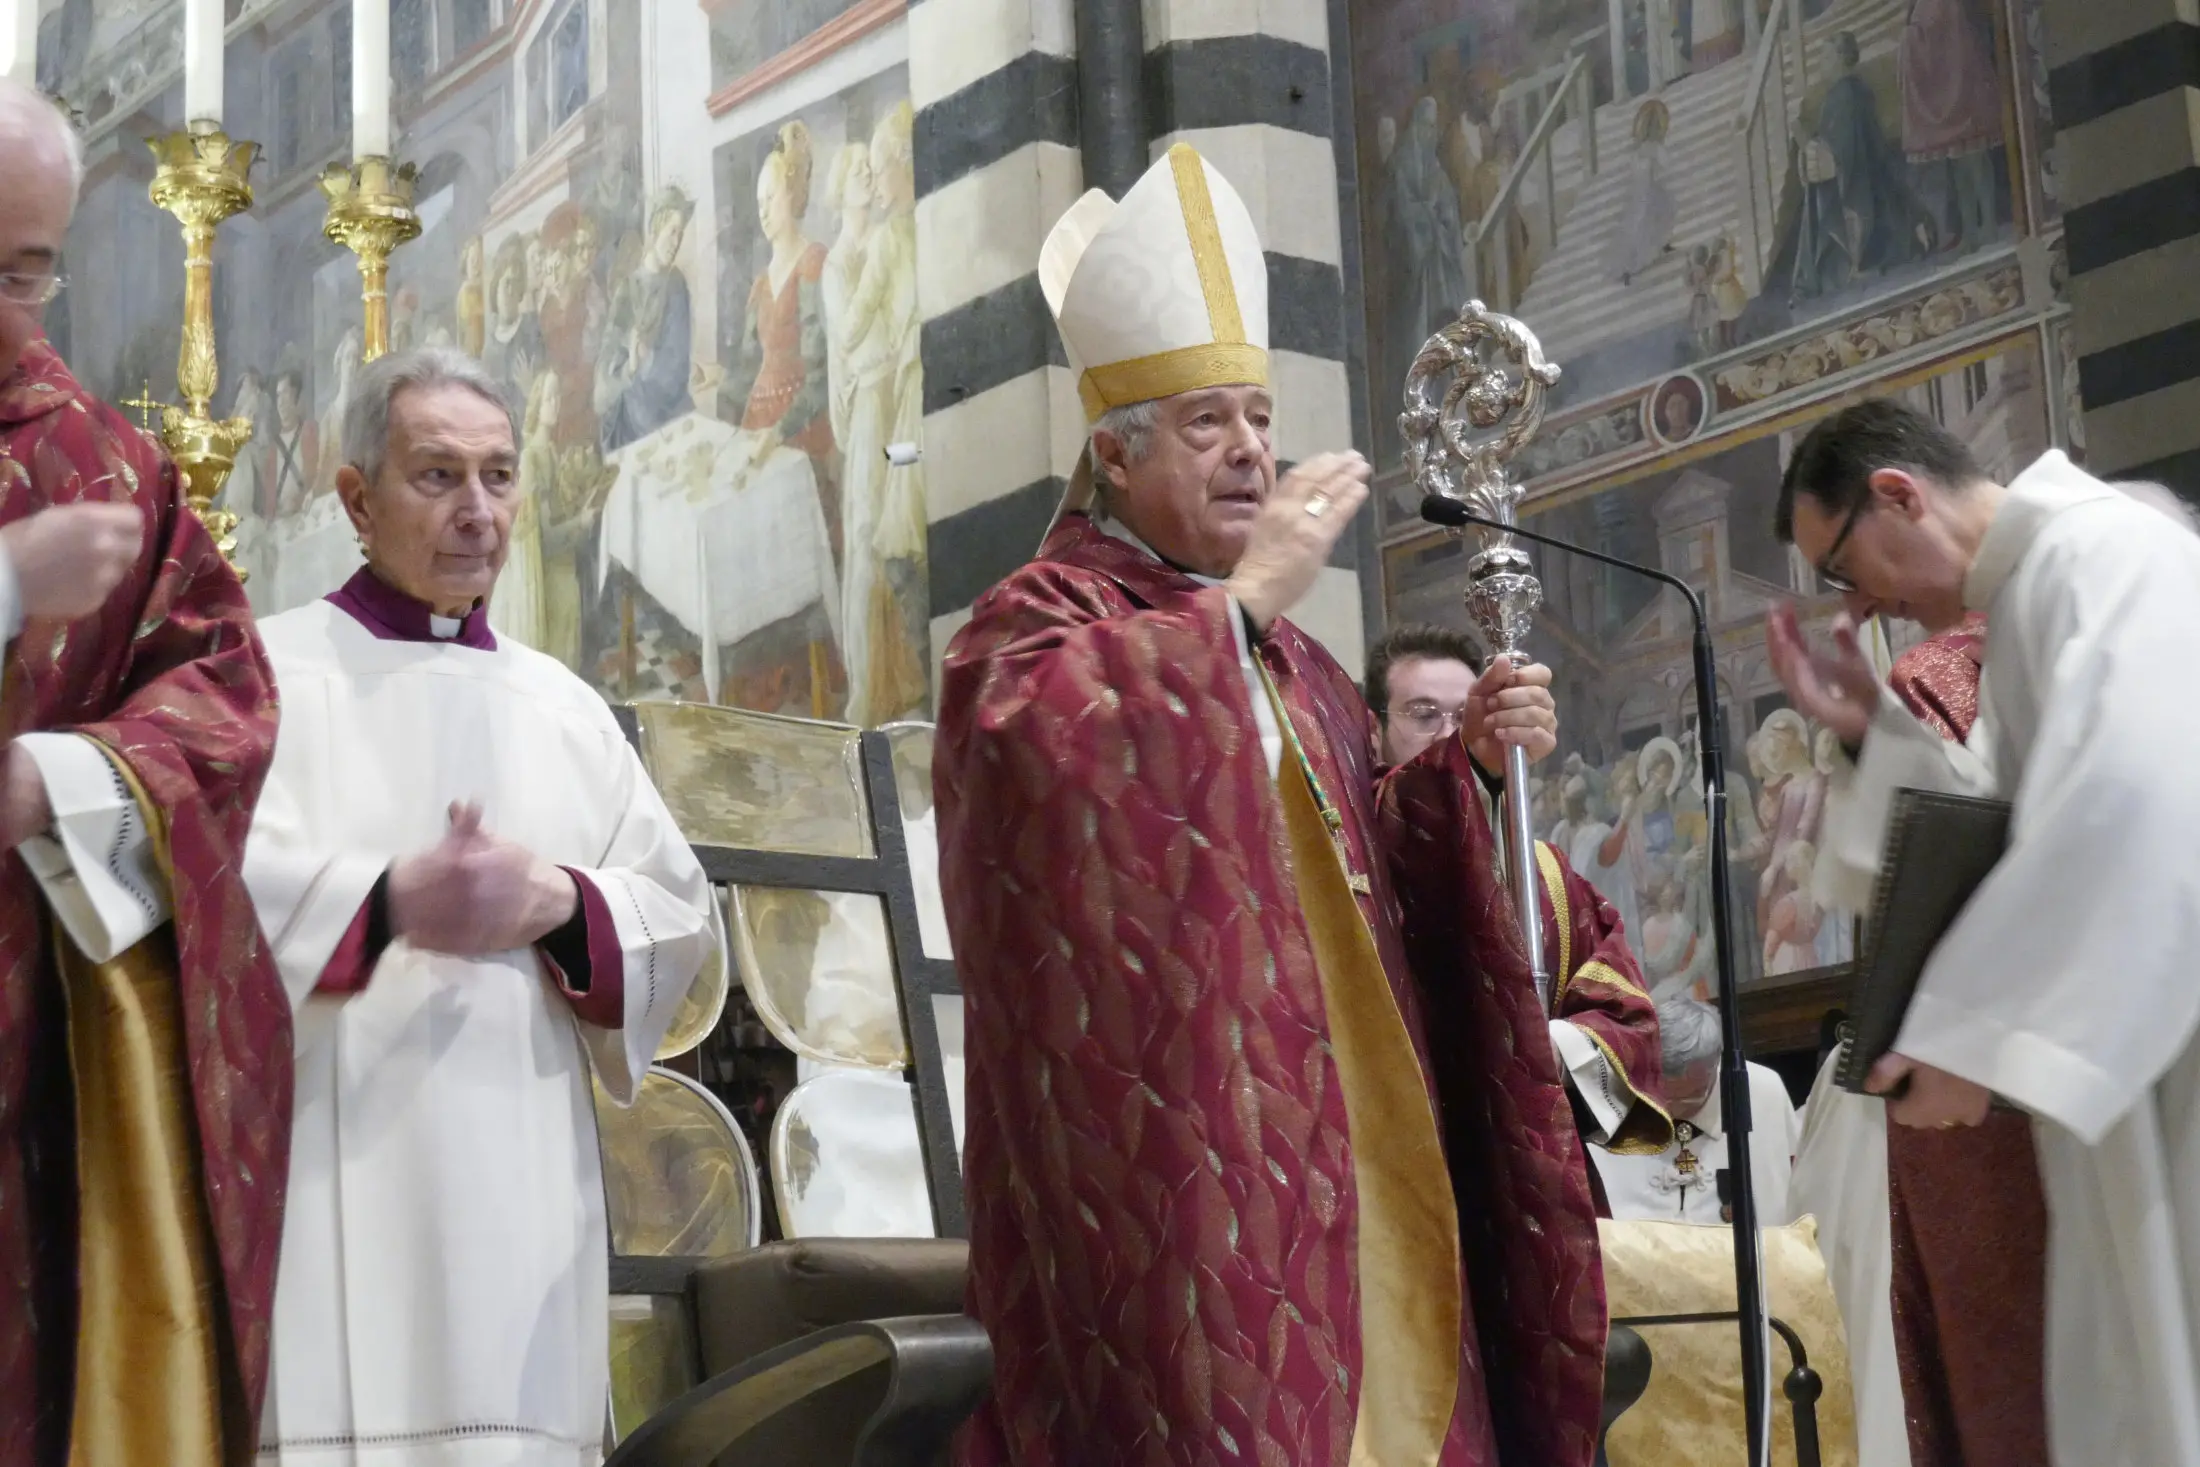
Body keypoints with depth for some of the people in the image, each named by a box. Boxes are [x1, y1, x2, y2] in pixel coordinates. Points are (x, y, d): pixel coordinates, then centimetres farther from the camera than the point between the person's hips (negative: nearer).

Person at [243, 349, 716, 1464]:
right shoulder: (267, 670, 5)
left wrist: (558, 903, -8)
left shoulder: (565, 708, 18)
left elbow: (677, 910, 11)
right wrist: (388, 900, -23)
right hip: (332, 1169, -4)